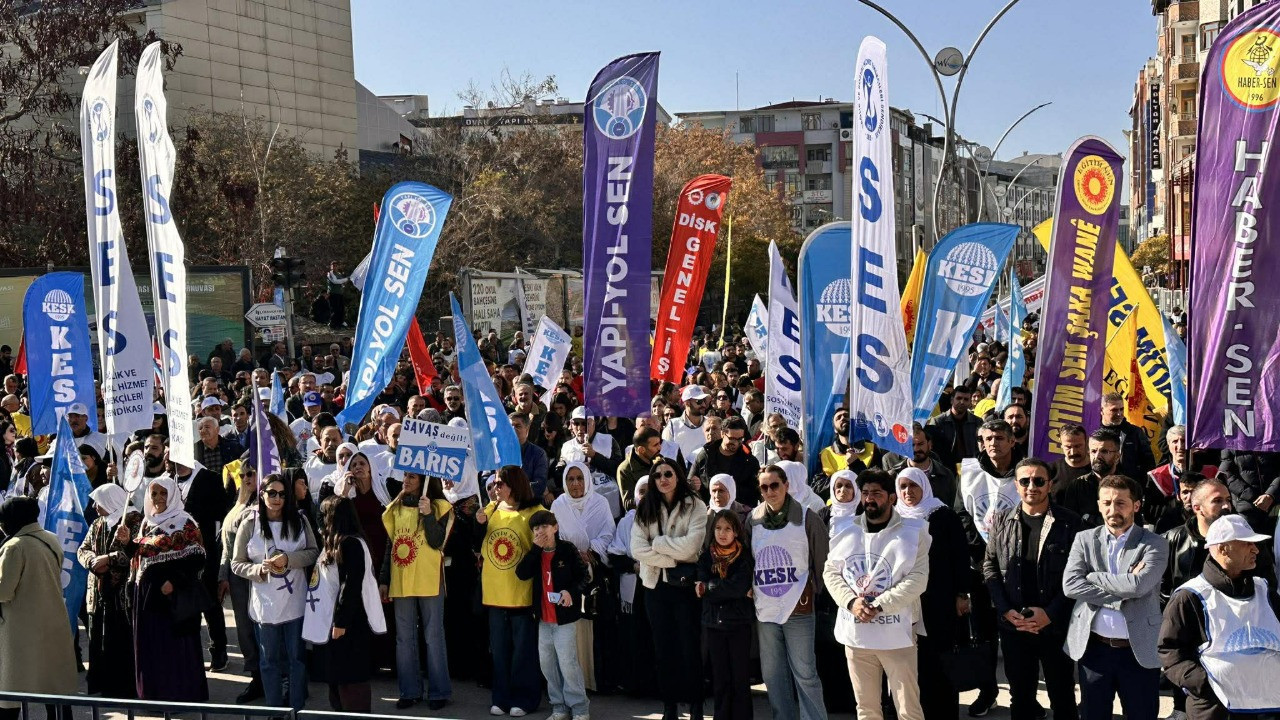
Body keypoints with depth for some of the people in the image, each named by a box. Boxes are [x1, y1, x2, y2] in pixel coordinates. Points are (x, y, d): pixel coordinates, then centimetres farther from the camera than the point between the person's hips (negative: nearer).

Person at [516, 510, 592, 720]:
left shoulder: (567, 549, -7)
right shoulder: (535, 554, 7)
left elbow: (585, 576, -6)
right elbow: (521, 573, -9)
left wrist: (571, 591, -22)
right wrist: (536, 548, -14)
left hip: (565, 617, -6)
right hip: (543, 618, 6)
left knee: (567, 663, -8)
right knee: (547, 664, 10)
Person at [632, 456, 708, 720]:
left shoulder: (695, 505, -6)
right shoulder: (646, 508, 5)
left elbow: (689, 547, -18)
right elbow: (638, 549, -7)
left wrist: (657, 543, -8)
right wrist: (673, 559, -13)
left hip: (686, 583, -3)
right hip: (656, 584, 4)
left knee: (689, 646, 1)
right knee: (663, 646, 10)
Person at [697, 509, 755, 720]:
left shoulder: (745, 557, -3)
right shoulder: (706, 557, 6)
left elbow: (740, 586, -16)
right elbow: (702, 586, -5)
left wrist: (708, 588, -10)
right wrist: (736, 592, -16)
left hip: (739, 623, -3)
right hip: (714, 623, 3)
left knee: (740, 678, 1)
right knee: (720, 678, 8)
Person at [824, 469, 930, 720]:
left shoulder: (913, 532, -3)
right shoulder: (847, 530, 8)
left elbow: (918, 579, -11)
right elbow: (830, 571, 8)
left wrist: (878, 605, -18)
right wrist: (851, 602, -10)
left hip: (896, 633, -3)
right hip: (855, 634, 4)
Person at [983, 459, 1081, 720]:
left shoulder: (1069, 522, -4)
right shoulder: (1002, 521, 6)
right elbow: (990, 567, 8)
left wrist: (1050, 613, -14)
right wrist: (1006, 610, -5)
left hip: (1056, 626, -3)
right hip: (1013, 627, 3)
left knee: (1062, 698, 9)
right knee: (1019, 698, 14)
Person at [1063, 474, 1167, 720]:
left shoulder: (1155, 544, -2)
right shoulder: (1084, 539, 5)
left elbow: (1137, 585, -20)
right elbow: (1070, 585, -10)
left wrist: (1092, 576, -9)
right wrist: (1121, 594, -16)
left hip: (1139, 650, -2)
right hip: (1093, 648, 2)